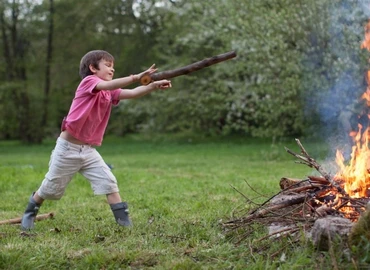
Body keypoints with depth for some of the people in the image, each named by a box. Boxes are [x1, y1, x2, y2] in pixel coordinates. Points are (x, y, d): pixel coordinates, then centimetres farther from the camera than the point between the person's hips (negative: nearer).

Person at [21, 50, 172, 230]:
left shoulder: (110, 93, 7)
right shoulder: (88, 81, -12)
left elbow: (132, 93, -7)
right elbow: (108, 85, -32)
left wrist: (154, 86, -23)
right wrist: (137, 77, -42)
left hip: (89, 150, 6)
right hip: (67, 148, -6)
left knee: (109, 182, -9)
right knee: (51, 188, 10)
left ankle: (124, 222, -8)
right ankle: (30, 212, 35)